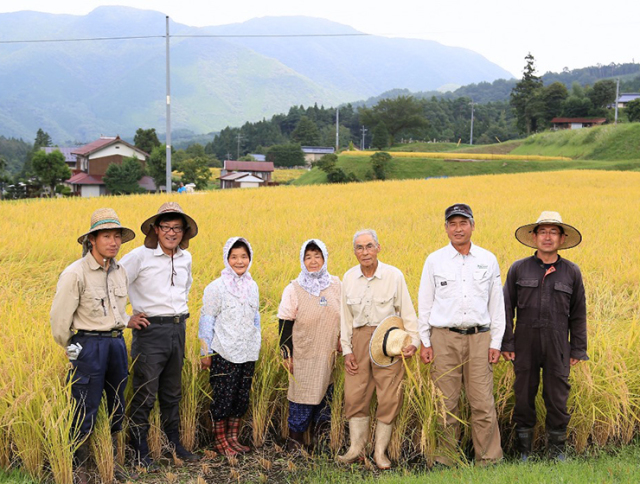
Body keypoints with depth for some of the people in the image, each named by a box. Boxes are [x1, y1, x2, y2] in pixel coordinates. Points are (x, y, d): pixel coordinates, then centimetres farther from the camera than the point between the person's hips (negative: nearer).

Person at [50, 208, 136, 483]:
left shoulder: (120, 272, 5)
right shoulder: (75, 274, -16)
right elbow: (60, 318, -10)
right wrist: (71, 349, 1)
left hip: (116, 343, 7)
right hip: (88, 345, -6)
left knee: (116, 406, 16)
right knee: (85, 412, 1)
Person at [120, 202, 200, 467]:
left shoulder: (185, 258, 8)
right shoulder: (140, 256, -12)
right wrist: (125, 318, -11)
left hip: (177, 330, 6)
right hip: (150, 329, -6)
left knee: (172, 392, 17)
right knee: (145, 394, 0)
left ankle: (175, 443, 30)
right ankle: (140, 450, 14)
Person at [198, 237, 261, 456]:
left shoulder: (252, 286, 9)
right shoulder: (217, 287, -7)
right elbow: (206, 320, -6)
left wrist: (256, 346, 18)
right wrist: (206, 353, -7)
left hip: (247, 354, 5)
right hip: (224, 354, -5)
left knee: (241, 397, 11)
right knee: (223, 397, -1)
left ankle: (233, 438, 23)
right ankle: (220, 440, 14)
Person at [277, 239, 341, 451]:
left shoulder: (336, 285, 3)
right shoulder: (294, 289, -7)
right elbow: (285, 324, -5)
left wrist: (342, 339, 4)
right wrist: (287, 355, -8)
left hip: (328, 355, 4)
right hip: (303, 355, -3)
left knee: (325, 394, 10)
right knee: (302, 394, 1)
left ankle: (321, 438, 27)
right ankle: (295, 441, 18)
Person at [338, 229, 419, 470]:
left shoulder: (394, 275, -4)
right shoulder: (349, 277, 6)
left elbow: (406, 311, 2)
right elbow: (345, 317, 11)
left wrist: (413, 341, -8)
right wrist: (346, 349, 6)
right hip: (360, 338, 3)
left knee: (389, 397, 0)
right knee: (355, 395, 2)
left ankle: (380, 451, 14)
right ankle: (356, 449, 16)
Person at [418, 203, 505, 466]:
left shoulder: (488, 260, 8)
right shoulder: (434, 260, 5)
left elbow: (496, 304, 11)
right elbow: (425, 303, 8)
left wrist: (496, 342, 6)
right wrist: (424, 342, 3)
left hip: (479, 337, 1)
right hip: (445, 338, 0)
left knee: (483, 403, -1)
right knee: (446, 403, 2)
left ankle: (489, 460, 9)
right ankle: (446, 460, 13)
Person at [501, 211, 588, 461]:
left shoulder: (572, 272, 4)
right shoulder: (518, 269, 2)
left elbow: (578, 315, 9)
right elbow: (507, 308, 4)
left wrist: (578, 350, 6)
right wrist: (507, 343, 0)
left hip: (557, 345, 0)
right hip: (526, 344, 0)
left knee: (558, 398, 5)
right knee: (524, 396, 6)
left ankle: (557, 451, 21)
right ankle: (524, 452, 20)